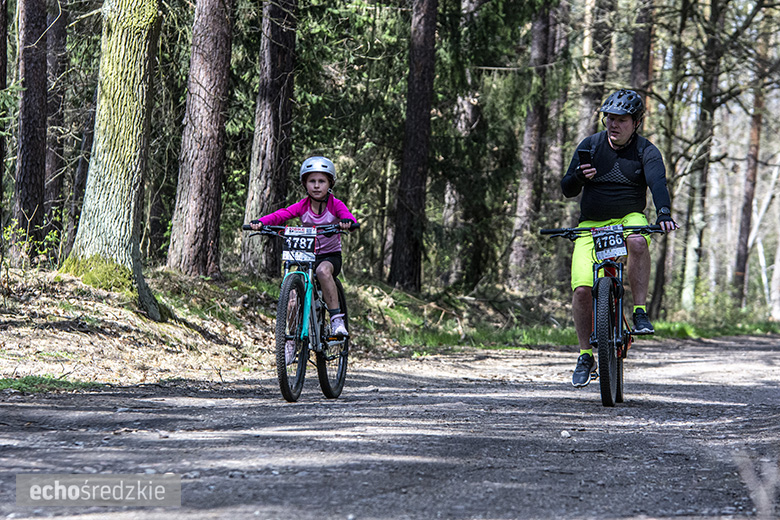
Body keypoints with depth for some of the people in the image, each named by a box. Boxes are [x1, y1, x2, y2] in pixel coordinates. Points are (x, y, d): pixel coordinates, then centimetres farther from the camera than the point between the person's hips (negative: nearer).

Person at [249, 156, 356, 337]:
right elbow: (280, 215, -17)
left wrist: (347, 222, -53)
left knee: (323, 271, -38)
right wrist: (260, 222, -37)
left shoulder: (335, 205, -8)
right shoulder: (302, 206, -4)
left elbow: (348, 216, -27)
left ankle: (336, 318, -30)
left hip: (331, 255, -3)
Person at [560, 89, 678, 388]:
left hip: (629, 219, -1)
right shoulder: (590, 145, 3)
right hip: (591, 225, 2)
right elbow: (567, 190, 4)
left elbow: (658, 183, -21)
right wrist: (579, 176, -20)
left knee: (638, 241, -39)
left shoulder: (646, 152, -3)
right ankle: (585, 356, 1)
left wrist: (664, 213, -41)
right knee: (582, 289, -16)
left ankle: (640, 313, -28)